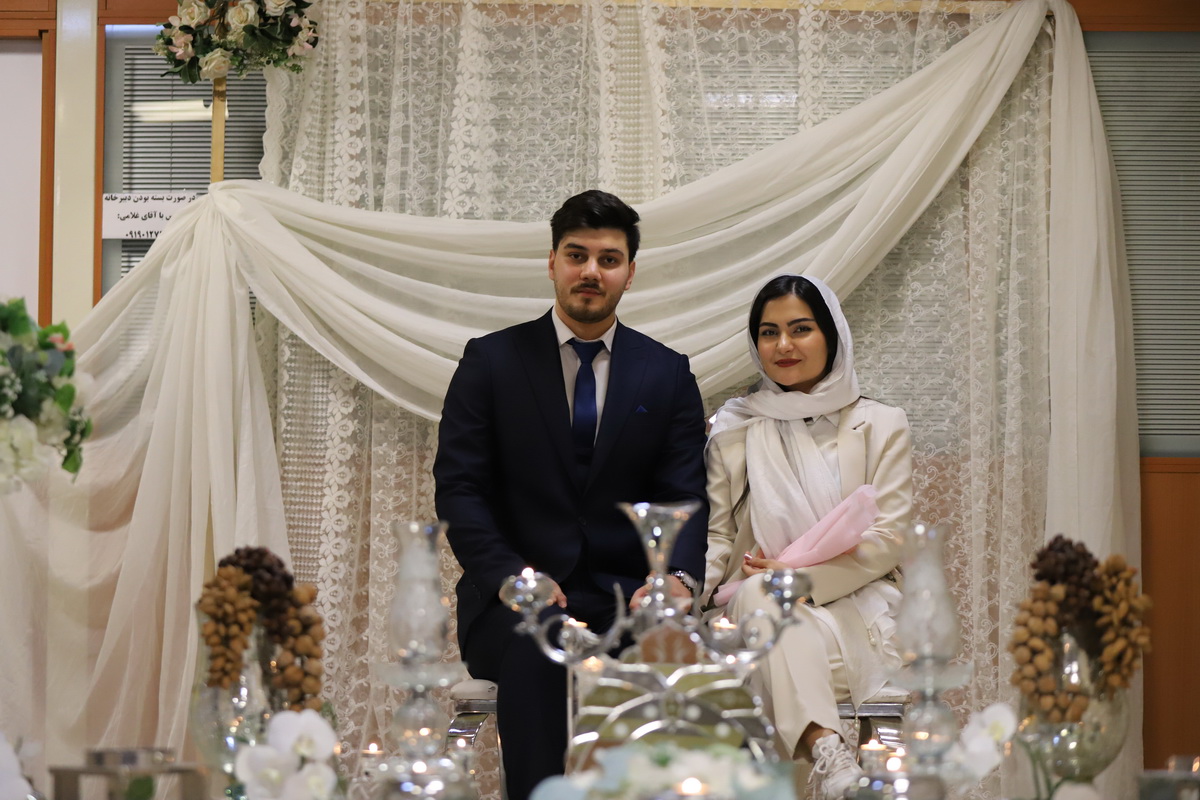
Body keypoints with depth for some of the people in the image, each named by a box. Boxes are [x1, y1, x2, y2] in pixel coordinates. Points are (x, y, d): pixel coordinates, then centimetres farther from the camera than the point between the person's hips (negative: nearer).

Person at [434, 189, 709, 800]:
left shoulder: (668, 373, 11)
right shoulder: (492, 360, 7)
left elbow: (685, 497, 5)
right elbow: (458, 487, 1)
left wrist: (678, 578, -18)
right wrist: (509, 576, -17)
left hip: (627, 594, 1)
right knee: (533, 646, -37)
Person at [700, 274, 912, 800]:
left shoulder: (881, 426, 11)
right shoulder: (734, 431, 15)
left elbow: (887, 539, 1)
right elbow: (716, 533, 9)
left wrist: (800, 577, -14)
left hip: (852, 603, -1)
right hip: (757, 609, 1)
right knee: (761, 594, -36)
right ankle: (829, 753, -54)